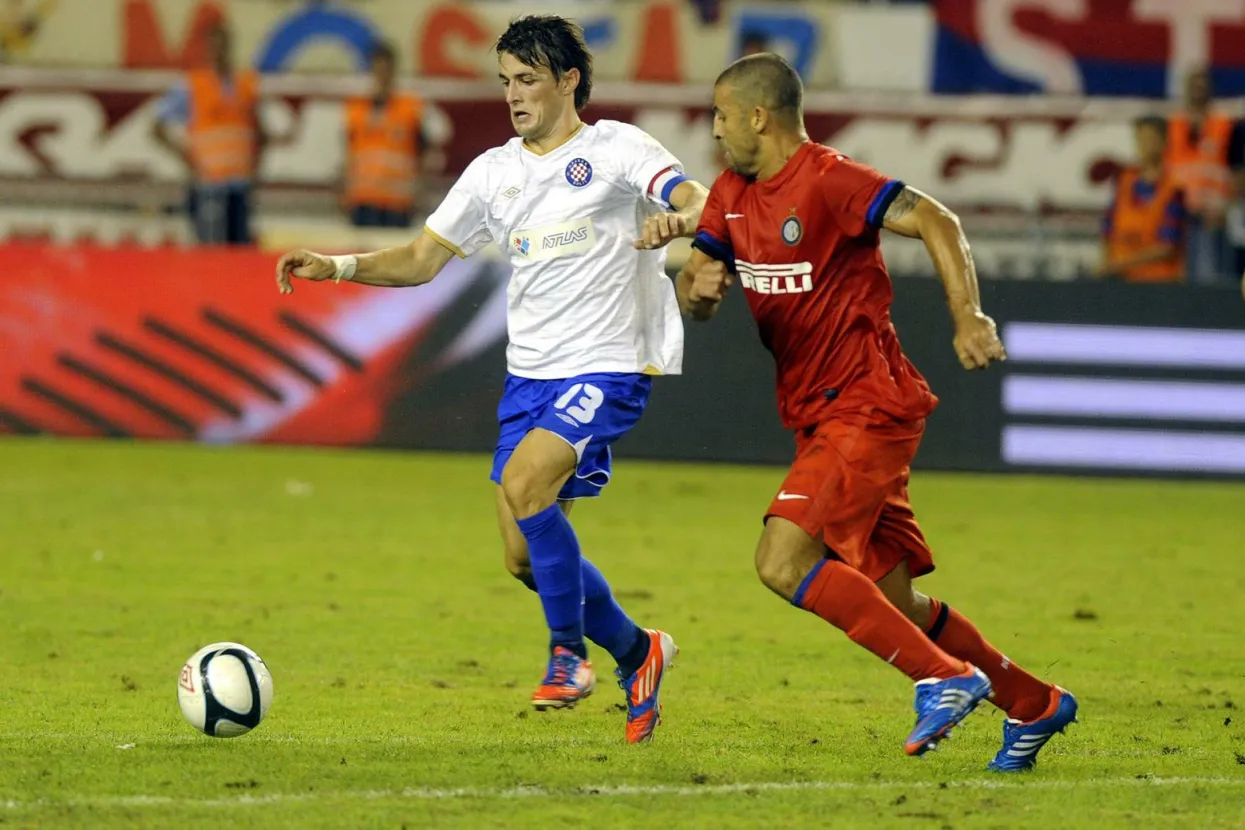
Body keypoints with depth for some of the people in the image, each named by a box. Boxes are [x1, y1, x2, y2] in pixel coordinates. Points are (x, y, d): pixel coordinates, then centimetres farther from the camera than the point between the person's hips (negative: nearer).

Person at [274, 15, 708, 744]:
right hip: (529, 374, 7)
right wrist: (335, 267, 1)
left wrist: (679, 220, -42)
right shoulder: (495, 172, 12)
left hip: (607, 369, -7)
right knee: (527, 557, 2)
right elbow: (422, 260, 15)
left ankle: (569, 651, -12)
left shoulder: (616, 150, -5)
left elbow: (704, 203, -19)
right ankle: (637, 654, 23)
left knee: (524, 484, -28)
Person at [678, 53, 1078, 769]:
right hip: (819, 419, 9)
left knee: (784, 563, -21)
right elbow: (694, 299, 11)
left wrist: (969, 318, -34)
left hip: (867, 408, -9)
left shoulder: (827, 180, -14)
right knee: (893, 604, 9)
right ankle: (1033, 704, 21)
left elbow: (934, 220, -22)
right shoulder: (733, 194, 11)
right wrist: (701, 285, -13)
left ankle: (945, 678, -17)